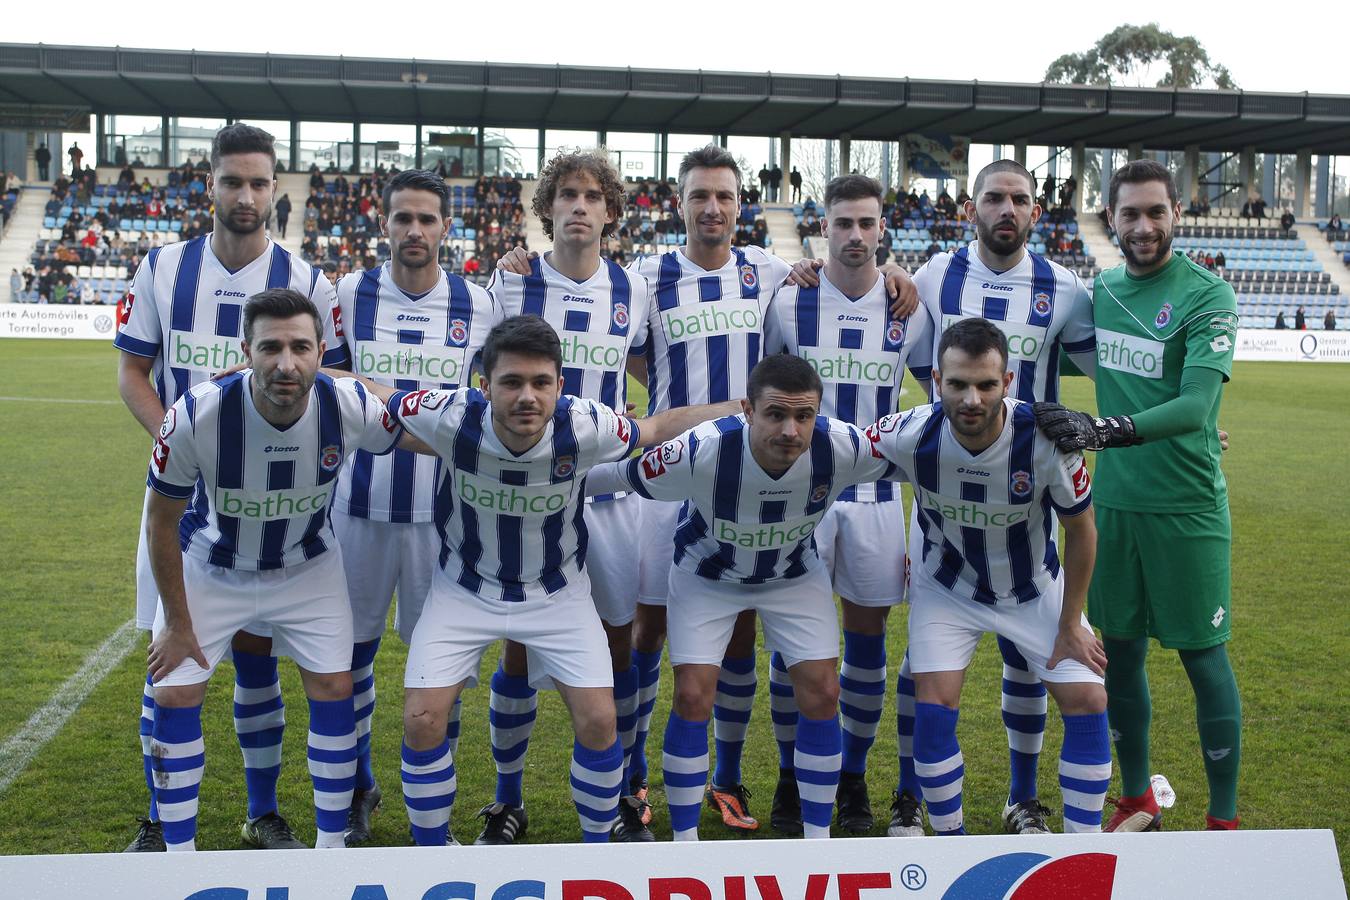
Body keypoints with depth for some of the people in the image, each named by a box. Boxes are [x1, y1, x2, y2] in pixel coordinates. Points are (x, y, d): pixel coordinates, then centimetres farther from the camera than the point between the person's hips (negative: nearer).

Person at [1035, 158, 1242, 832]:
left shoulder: (1208, 296, -10)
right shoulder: (1100, 290, 8)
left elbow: (1196, 405, -23)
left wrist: (1104, 431, -33)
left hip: (1187, 505, -5)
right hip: (1113, 499, 5)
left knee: (1203, 656, 3)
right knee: (1120, 651, 12)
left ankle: (1223, 819, 17)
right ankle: (1137, 802, 29)